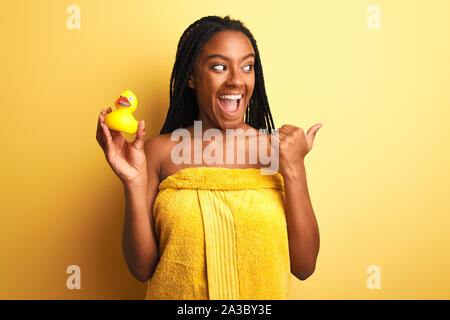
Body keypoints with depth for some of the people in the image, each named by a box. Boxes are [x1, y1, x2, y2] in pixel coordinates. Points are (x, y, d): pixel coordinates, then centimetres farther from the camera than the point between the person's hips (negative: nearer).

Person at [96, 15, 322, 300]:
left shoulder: (276, 148, -8)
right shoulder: (160, 151, -10)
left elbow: (304, 266, -10)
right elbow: (142, 268, -9)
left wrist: (295, 170, -18)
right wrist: (135, 183, -21)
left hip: (262, 295, 1)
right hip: (179, 295, 0)